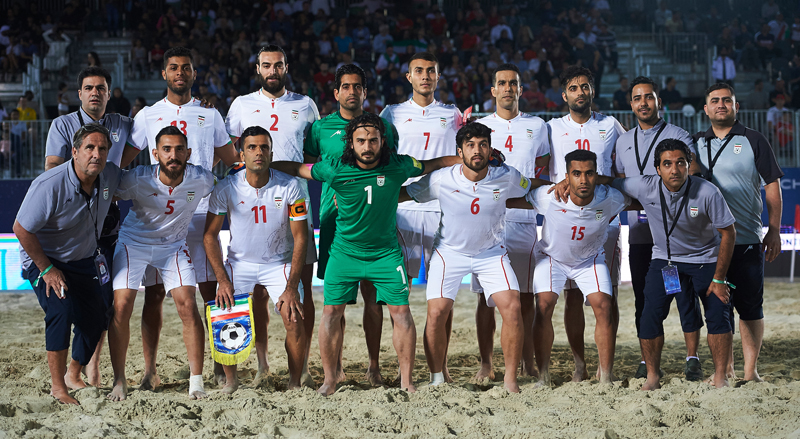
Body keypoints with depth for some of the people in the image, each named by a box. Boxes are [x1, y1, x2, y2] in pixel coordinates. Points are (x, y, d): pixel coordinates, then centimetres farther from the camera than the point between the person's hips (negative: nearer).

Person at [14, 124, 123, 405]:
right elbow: (21, 229, -23)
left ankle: (73, 376, 29)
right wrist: (47, 270, -19)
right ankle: (57, 387, -14)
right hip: (44, 258, -6)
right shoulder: (49, 186, -31)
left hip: (83, 259, 6)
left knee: (94, 317, 3)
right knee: (61, 310, -25)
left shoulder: (111, 176, -14)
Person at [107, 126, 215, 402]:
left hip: (173, 245, 1)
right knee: (121, 307, -13)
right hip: (133, 242, -1)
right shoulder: (138, 179, -24)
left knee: (188, 306, -13)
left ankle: (196, 382, -4)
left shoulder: (201, 180, -20)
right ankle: (119, 382, 0)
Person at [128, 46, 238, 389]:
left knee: (211, 290, -4)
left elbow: (231, 161, 21)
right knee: (154, 293, -1)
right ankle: (150, 369, 3)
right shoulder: (147, 116, 10)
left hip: (200, 211, 0)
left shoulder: (209, 116, 12)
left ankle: (220, 364, 2)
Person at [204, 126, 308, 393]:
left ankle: (295, 384, -2)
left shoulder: (289, 187, -15)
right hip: (240, 262, 1)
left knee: (294, 319, -18)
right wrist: (223, 281, -14)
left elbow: (300, 238, -10)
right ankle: (230, 380, 7)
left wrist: (292, 287, -16)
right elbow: (210, 236, -5)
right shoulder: (227, 188, -13)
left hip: (279, 261, -1)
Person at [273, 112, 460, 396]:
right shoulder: (336, 170, -11)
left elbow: (433, 165, 6)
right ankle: (330, 378, 12)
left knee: (401, 311, -5)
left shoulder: (397, 167, -9)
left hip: (386, 252, 0)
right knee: (332, 311, -2)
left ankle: (406, 380, 4)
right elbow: (296, 169, 3)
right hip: (345, 252, 0)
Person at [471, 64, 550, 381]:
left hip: (523, 219, 0)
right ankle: (486, 364, 3)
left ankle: (528, 364, 3)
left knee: (525, 294, -1)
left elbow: (545, 170, 18)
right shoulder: (478, 126, 11)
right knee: (486, 294, -2)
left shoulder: (537, 126, 12)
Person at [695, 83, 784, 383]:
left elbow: (773, 186, 2)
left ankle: (751, 371, 4)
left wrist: (774, 231, -4)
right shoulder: (696, 144, 12)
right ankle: (725, 370, 12)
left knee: (750, 307, -2)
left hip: (747, 240, -3)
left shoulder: (753, 141, 3)